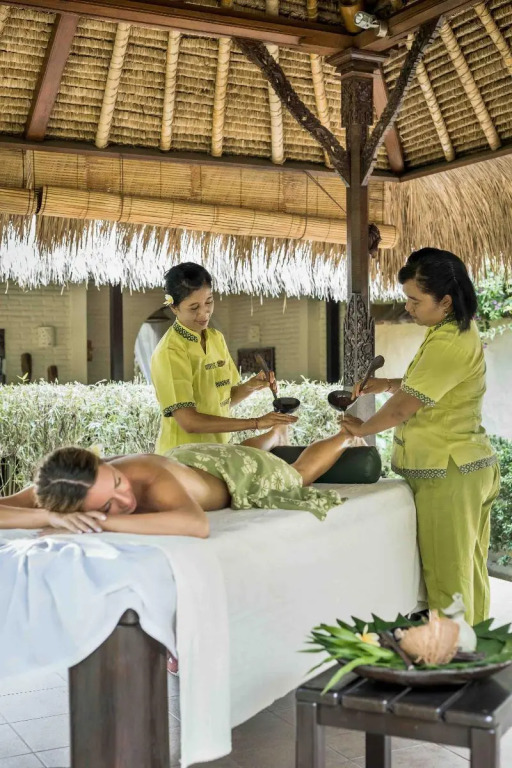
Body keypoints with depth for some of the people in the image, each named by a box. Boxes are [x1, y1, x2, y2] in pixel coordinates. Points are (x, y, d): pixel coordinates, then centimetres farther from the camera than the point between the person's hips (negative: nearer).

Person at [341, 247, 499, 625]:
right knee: (470, 571, 17)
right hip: (471, 466, 10)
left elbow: (403, 407, -19)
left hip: (448, 474, -10)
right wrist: (386, 384, 12)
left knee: (447, 576, -1)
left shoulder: (450, 344, -22)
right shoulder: (461, 331, 11)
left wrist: (362, 428, -2)